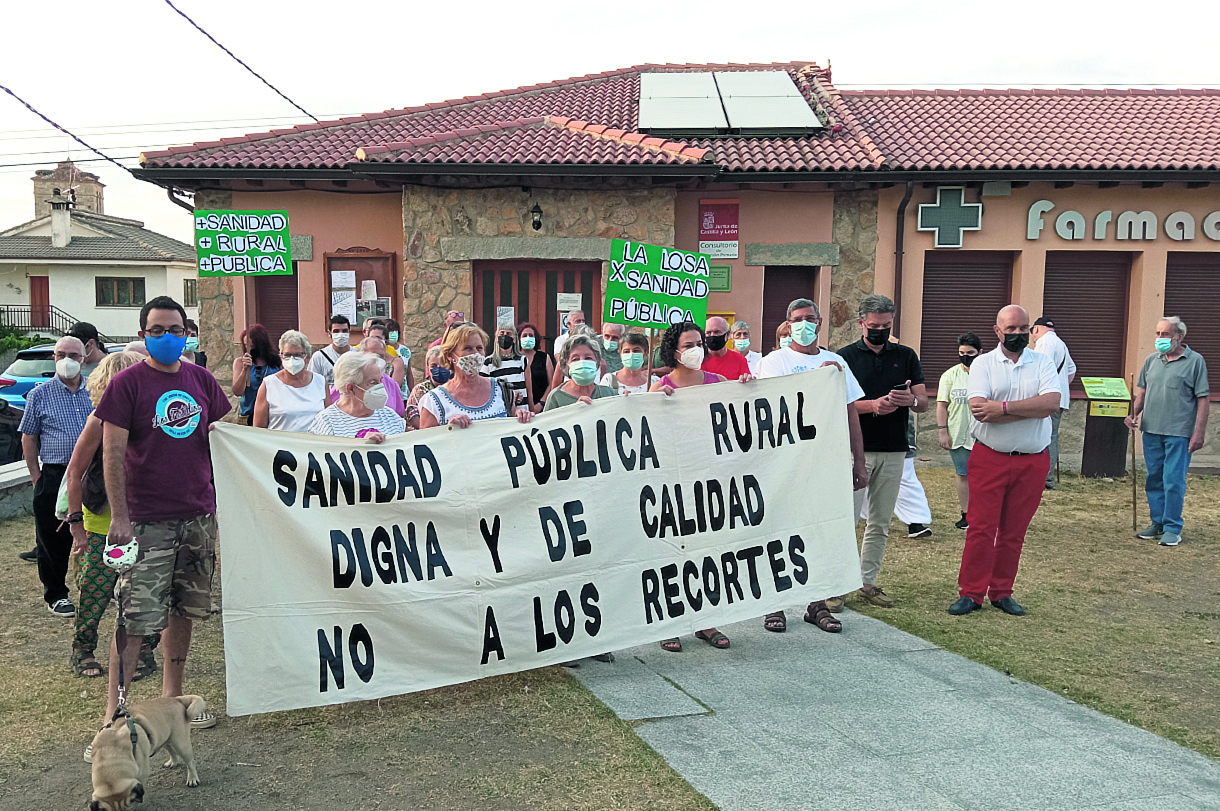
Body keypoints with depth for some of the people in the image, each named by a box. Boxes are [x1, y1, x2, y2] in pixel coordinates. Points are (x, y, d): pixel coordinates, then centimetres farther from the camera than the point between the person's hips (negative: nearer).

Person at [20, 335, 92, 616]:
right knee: (53, 540, 4)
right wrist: (37, 478, -3)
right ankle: (55, 595, 18)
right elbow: (28, 439, 4)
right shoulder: (39, 394, 3)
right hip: (55, 477, -2)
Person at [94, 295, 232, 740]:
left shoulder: (201, 379, 7)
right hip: (147, 520, -5)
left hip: (199, 516, 5)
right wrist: (119, 517, -13)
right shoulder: (128, 382, -6)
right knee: (135, 618, -5)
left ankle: (172, 696, 28)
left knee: (183, 611, 14)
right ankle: (114, 711, 6)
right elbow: (112, 453, -8)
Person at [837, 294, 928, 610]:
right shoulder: (846, 356, 2)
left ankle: (867, 582, 20)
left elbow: (924, 403, 7)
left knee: (880, 523, 10)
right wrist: (872, 405, -22)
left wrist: (910, 400, -17)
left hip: (894, 451, 4)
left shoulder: (906, 356, 11)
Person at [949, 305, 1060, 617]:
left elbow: (1052, 402, -13)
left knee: (1014, 531, 9)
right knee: (981, 527, -2)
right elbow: (979, 410, -15)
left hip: (1032, 461, 2)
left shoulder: (1043, 363, 6)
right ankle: (971, 592, 7)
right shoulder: (983, 363, 1)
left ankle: (1002, 592, 20)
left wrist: (1003, 407, -19)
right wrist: (1032, 409, -15)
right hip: (989, 458, -2)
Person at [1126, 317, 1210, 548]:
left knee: (1173, 481, -4)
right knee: (1153, 479, 11)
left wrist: (1199, 432, -10)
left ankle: (1172, 528, 6)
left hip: (1179, 433, -5)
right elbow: (1142, 392, 19)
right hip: (1151, 430, 5)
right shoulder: (1151, 360, 11)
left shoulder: (1195, 361, -2)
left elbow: (1202, 399, -4)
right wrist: (1134, 414, 2)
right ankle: (1158, 523, 23)